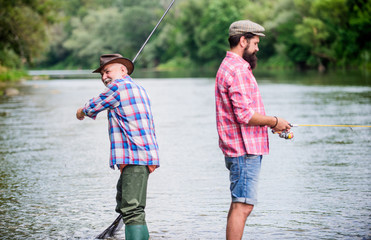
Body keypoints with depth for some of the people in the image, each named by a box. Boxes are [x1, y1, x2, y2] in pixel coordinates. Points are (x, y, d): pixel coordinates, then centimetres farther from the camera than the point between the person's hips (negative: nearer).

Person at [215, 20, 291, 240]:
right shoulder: (237, 69, -15)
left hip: (246, 148, 11)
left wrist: (271, 123, 15)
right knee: (243, 205, -11)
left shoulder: (231, 66, 20)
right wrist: (273, 121, -9)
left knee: (239, 205, 13)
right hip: (244, 150, -11)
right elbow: (244, 115, -22)